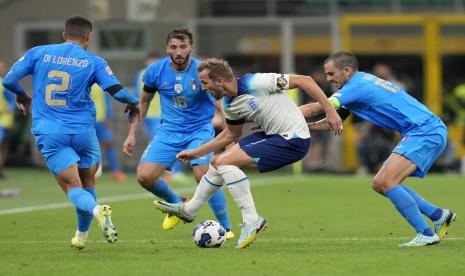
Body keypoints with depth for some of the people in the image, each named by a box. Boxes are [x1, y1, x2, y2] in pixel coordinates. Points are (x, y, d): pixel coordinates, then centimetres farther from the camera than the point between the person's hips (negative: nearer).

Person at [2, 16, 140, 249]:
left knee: (73, 188, -4)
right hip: (83, 131, 0)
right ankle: (81, 235, 29)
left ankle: (96, 210, -34)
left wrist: (22, 95, 25)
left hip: (48, 132, 0)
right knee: (88, 183, 23)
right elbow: (117, 91, -8)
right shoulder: (94, 62, 0)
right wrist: (134, 104, 14)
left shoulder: (38, 53, 4)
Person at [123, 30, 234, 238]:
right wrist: (132, 134, 9)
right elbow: (143, 101, 10)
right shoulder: (155, 70, -6)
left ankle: (226, 228, -8)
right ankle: (176, 203, 21)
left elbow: (221, 107, -14)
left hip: (200, 130, -3)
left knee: (203, 175, -25)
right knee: (144, 176, -11)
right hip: (169, 131, 4)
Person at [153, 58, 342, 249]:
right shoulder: (229, 104, 4)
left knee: (225, 162, -17)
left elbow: (304, 81, -19)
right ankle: (190, 210, 33)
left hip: (292, 140, -9)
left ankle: (251, 220, -13)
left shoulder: (255, 83, -22)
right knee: (217, 162, 13)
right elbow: (232, 133, 24)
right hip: (272, 136, 9)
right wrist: (197, 153, 23)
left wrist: (330, 111, -21)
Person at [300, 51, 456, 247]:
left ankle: (426, 234, -17)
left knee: (386, 182, -20)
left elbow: (315, 108, -17)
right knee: (380, 184, 10)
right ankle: (438, 216, 15)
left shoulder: (358, 86, -13)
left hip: (425, 132, -10)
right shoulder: (364, 82, 17)